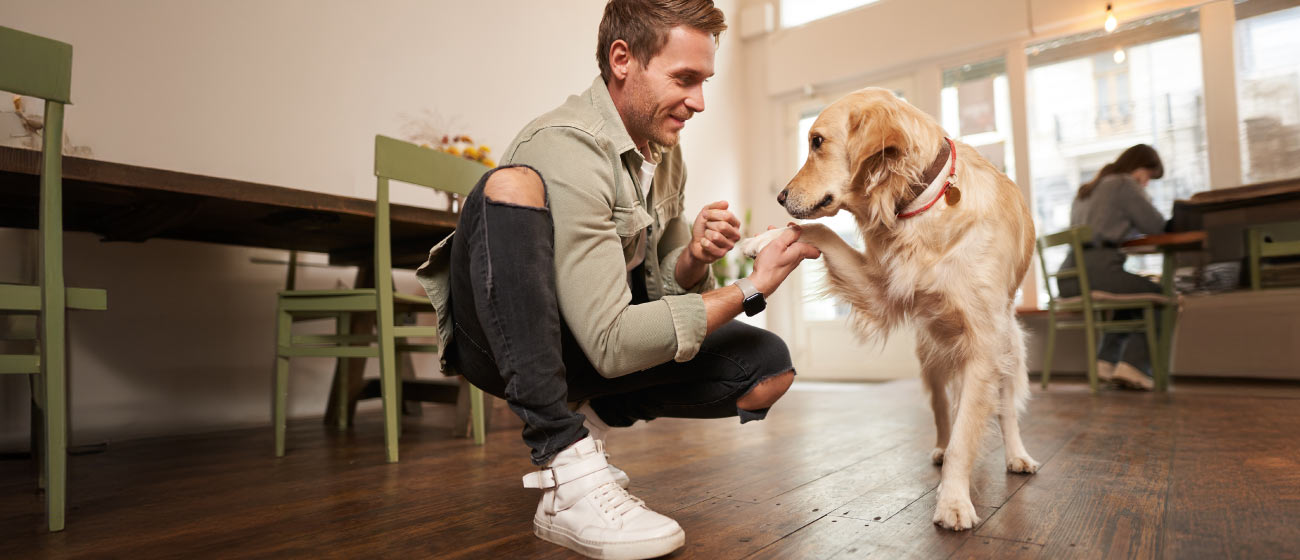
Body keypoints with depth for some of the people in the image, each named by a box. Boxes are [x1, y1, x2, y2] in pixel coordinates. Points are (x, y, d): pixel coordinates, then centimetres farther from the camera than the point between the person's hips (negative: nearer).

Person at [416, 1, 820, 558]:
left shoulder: (664, 150, 2)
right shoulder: (565, 148, -25)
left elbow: (663, 285, 8)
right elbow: (612, 343, -29)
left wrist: (695, 256, -15)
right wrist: (749, 289, -24)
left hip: (582, 351, 7)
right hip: (505, 342, -6)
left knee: (768, 367, -10)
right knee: (511, 186, -35)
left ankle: (595, 416, 8)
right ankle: (568, 470, -33)